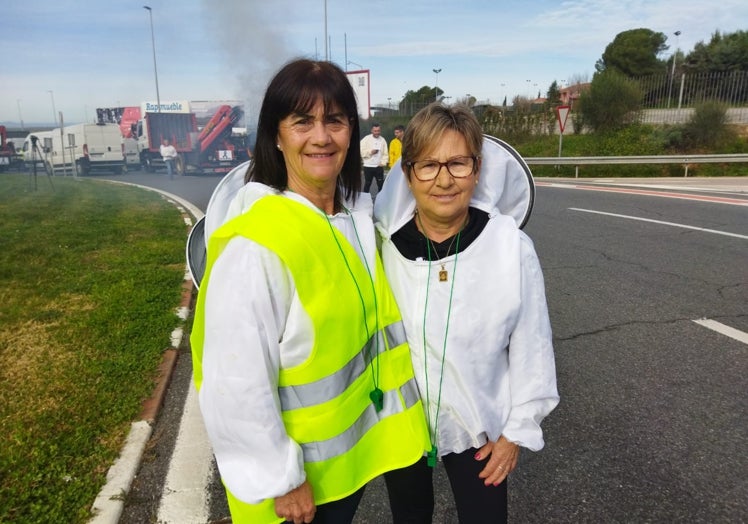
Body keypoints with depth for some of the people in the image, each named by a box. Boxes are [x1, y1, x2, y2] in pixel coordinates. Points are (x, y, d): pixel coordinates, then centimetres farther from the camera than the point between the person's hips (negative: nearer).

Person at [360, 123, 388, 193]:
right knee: (367, 184, 6)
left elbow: (385, 154, 4)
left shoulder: (383, 140, 6)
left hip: (379, 166, 3)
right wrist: (370, 152, -16)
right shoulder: (366, 139, -3)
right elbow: (361, 152, -10)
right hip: (368, 166, -3)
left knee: (381, 184, 6)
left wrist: (383, 162, -9)